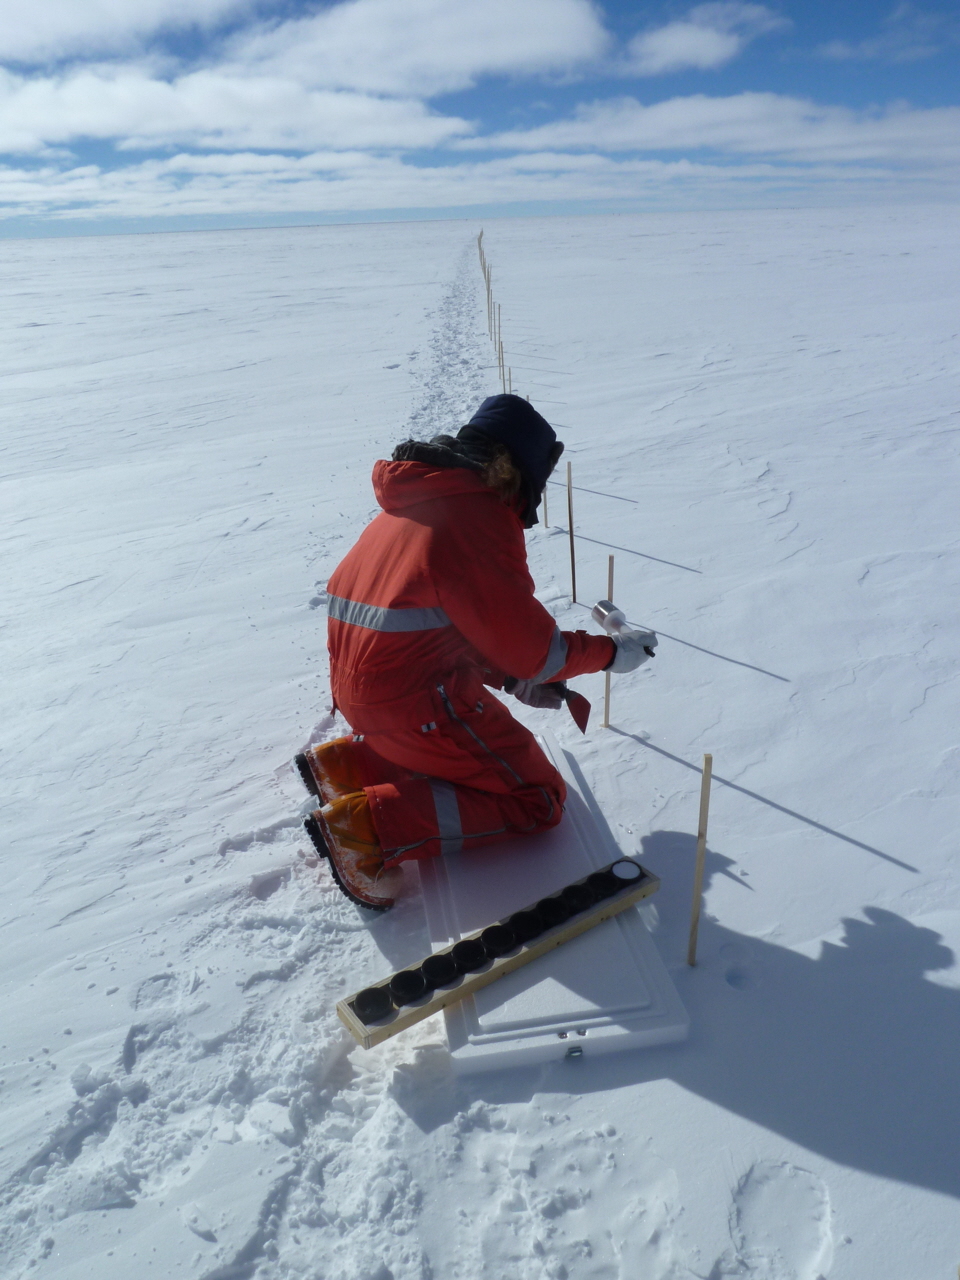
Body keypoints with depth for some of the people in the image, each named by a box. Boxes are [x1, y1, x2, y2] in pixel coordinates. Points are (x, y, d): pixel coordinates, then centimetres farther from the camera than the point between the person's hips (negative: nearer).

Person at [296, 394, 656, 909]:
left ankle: (345, 764, 16)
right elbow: (530, 646, -12)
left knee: (470, 742, 31)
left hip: (357, 690, 9)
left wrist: (511, 677, 12)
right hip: (419, 701, -9)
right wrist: (612, 652, 4)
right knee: (538, 799, 4)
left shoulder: (407, 504, 12)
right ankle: (366, 825, -8)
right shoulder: (482, 516, -15)